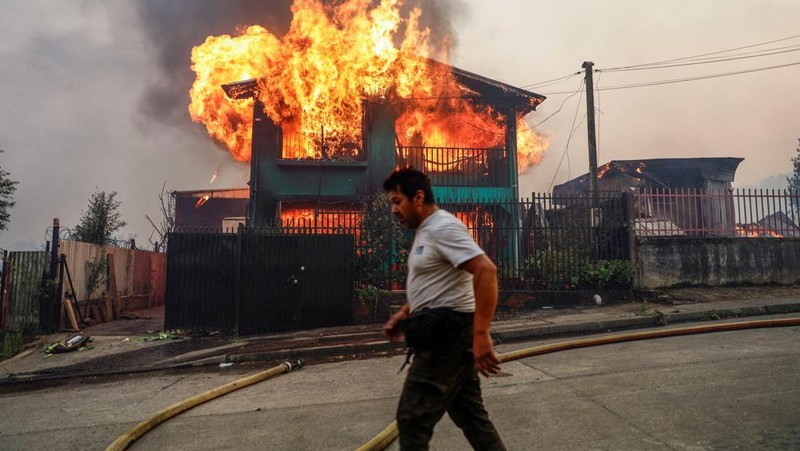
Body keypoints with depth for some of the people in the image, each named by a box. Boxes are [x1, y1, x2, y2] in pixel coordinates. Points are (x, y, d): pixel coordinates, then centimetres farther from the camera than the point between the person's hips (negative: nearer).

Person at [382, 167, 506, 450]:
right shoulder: (426, 231, 16)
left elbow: (486, 271, -28)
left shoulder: (443, 228, -17)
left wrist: (481, 334, -32)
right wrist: (405, 313, 17)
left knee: (413, 417, -1)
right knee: (470, 415, 15)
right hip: (444, 333, 10)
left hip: (446, 335, -10)